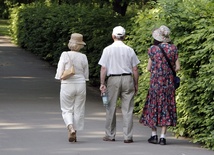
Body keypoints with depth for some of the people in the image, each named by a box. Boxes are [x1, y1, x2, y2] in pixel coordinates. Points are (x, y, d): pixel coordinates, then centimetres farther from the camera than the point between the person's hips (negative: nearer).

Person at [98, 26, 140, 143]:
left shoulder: (108, 50, -1)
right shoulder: (129, 50, 2)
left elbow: (103, 68, -4)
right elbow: (135, 69, 3)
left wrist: (102, 83, 0)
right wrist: (136, 84, 12)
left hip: (113, 79, -1)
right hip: (127, 79, 1)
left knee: (111, 108, 9)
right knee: (127, 109, 2)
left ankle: (110, 135, 15)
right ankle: (128, 136, 0)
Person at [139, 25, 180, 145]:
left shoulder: (153, 49, -7)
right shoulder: (173, 48, -1)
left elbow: (149, 68, -2)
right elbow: (177, 68, -1)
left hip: (156, 82, -2)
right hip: (169, 82, 2)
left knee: (153, 106, 12)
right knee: (166, 107, 5)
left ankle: (154, 135, 14)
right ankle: (163, 136, 1)